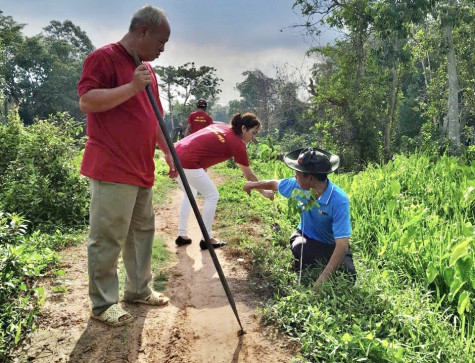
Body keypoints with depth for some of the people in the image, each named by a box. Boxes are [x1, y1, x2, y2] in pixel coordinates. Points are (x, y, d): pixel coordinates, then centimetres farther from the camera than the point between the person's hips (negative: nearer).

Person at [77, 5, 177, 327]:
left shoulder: (148, 69, 20)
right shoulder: (104, 57, -6)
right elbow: (87, 101, -18)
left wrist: (169, 153, 20)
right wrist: (132, 87, -21)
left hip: (142, 169, 9)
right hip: (111, 169, -9)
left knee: (143, 230, 15)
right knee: (108, 238, -2)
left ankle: (139, 289, 29)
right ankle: (103, 303, 12)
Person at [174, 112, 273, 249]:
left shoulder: (220, 127, 16)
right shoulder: (237, 144, -4)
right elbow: (249, 175, 4)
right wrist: (264, 192, 15)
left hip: (177, 152, 9)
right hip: (188, 161, -9)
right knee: (212, 196, 6)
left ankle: (182, 235, 28)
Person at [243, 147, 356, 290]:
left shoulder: (339, 200, -32)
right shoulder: (299, 185, -16)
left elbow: (342, 244, -35)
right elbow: (274, 184, 8)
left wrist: (323, 278, -40)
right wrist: (253, 184, 25)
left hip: (331, 246, -2)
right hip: (305, 236, 2)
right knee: (298, 248, -34)